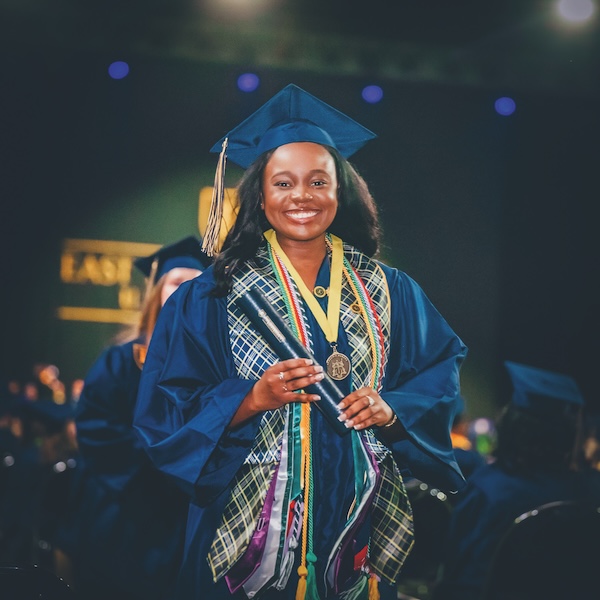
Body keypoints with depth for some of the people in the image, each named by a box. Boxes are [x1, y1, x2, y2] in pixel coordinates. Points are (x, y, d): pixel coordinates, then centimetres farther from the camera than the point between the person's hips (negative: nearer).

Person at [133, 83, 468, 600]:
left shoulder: (389, 292, 7)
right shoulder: (214, 296, -1)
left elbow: (441, 369, 9)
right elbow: (170, 408, -4)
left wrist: (391, 409, -10)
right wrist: (253, 399, -19)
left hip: (358, 515, 2)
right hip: (251, 528, -2)